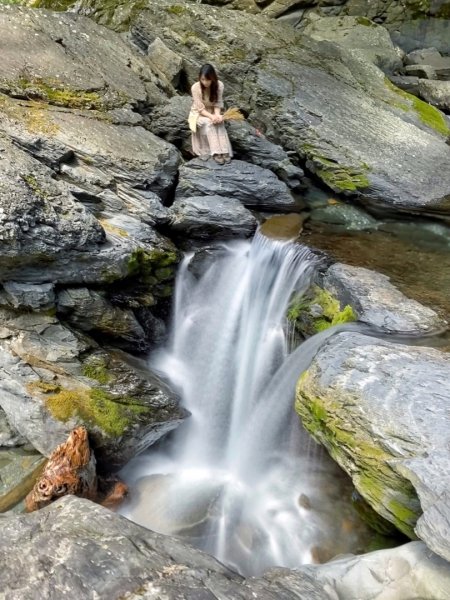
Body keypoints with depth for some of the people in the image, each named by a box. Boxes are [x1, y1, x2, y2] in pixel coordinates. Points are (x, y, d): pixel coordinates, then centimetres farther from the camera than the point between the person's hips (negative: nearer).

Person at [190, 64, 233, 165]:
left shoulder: (219, 85, -13)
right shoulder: (195, 87, -21)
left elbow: (217, 104, -9)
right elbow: (200, 109, -20)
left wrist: (217, 115, -30)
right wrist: (212, 117, -35)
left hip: (213, 113, 2)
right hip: (199, 114, -2)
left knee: (219, 122, -30)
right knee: (208, 123, -33)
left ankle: (224, 151, -36)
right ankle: (216, 152, -38)